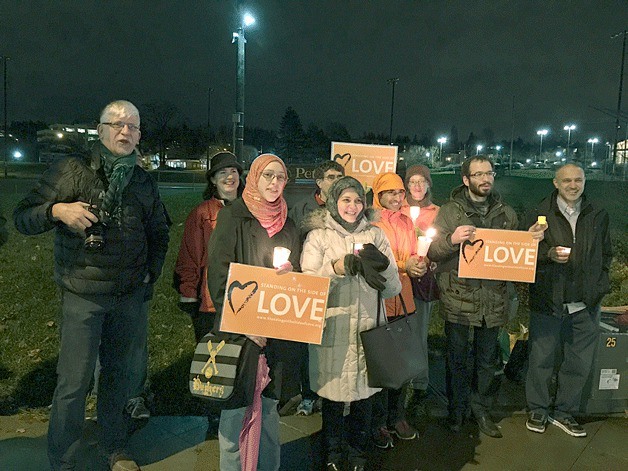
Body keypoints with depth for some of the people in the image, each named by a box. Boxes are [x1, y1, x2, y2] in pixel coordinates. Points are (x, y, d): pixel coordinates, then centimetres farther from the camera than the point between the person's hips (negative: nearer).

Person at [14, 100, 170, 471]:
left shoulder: (145, 182, 6)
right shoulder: (73, 171, -6)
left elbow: (159, 232, 19)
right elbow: (22, 218, -4)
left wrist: (151, 273, 10)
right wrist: (56, 210, -23)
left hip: (129, 297, 4)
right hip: (82, 296, -3)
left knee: (118, 373, 16)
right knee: (73, 382, 0)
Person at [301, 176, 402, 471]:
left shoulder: (375, 236, 7)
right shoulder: (318, 236, 0)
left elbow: (393, 289, 4)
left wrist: (383, 265, -15)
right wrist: (340, 266, -22)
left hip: (368, 330, 2)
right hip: (332, 332, -2)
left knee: (364, 395, 12)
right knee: (332, 396, 10)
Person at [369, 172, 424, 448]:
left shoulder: (406, 221, 15)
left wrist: (418, 266, -2)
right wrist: (403, 265, -17)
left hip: (404, 298, 7)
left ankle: (397, 416, 30)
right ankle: (378, 423, 17)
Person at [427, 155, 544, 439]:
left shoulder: (506, 213, 9)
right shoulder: (450, 211, -3)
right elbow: (432, 252, -7)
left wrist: (532, 238, -3)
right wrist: (452, 239, -26)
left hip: (493, 299, 4)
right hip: (458, 298, -3)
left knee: (487, 360, 15)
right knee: (457, 359, 9)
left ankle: (481, 409, 34)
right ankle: (456, 411, 27)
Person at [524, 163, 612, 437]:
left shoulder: (598, 216, 9)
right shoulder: (540, 214, -1)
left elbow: (605, 255, 15)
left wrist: (599, 288, 5)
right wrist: (549, 254, -18)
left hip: (585, 302, 3)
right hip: (548, 299, -3)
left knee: (580, 362, 10)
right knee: (542, 358, 6)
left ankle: (564, 411, 27)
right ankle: (538, 409, 24)